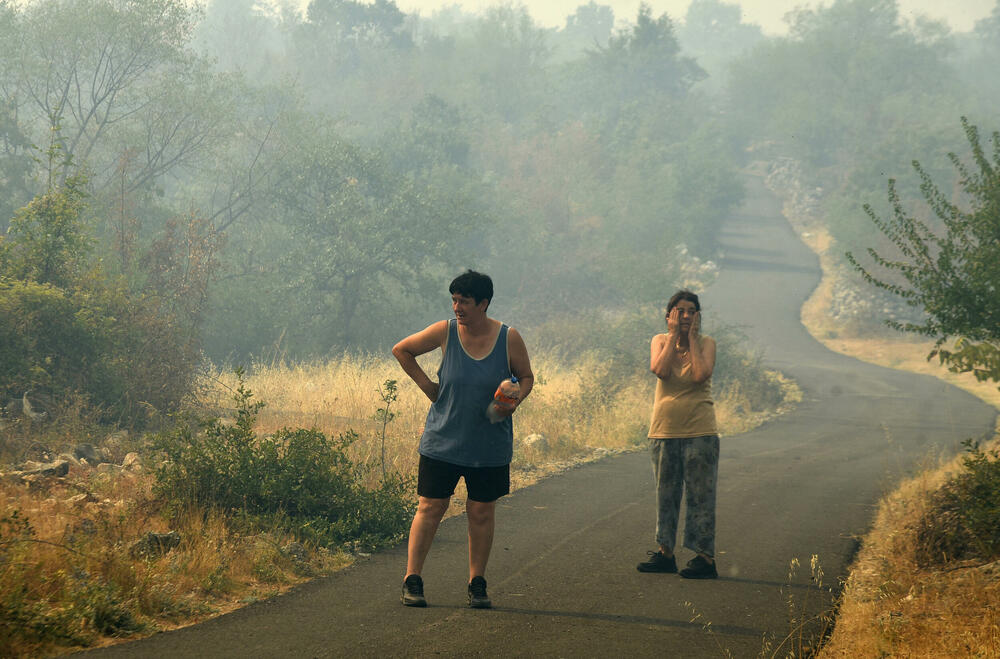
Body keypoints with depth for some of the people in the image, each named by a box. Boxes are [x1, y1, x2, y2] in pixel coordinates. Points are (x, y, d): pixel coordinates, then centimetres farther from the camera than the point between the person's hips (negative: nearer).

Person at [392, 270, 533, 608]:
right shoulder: (445, 332, -4)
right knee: (430, 507, -1)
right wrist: (425, 383, 2)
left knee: (482, 513, 5)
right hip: (442, 441, 0)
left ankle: (477, 584, 16)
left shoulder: (509, 338, -4)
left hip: (489, 446, 0)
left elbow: (526, 377, 8)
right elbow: (401, 350, 9)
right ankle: (412, 580, 5)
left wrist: (515, 400, -13)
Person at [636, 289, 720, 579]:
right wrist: (674, 335, -9)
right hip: (664, 430, 3)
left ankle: (705, 557, -2)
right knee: (665, 495, 9)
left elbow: (701, 375, -18)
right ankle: (665, 552, 19)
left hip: (699, 431, -3)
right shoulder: (660, 341, 5)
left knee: (700, 495, -4)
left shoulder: (706, 343, 0)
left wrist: (692, 337, -11)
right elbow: (661, 370, -14)